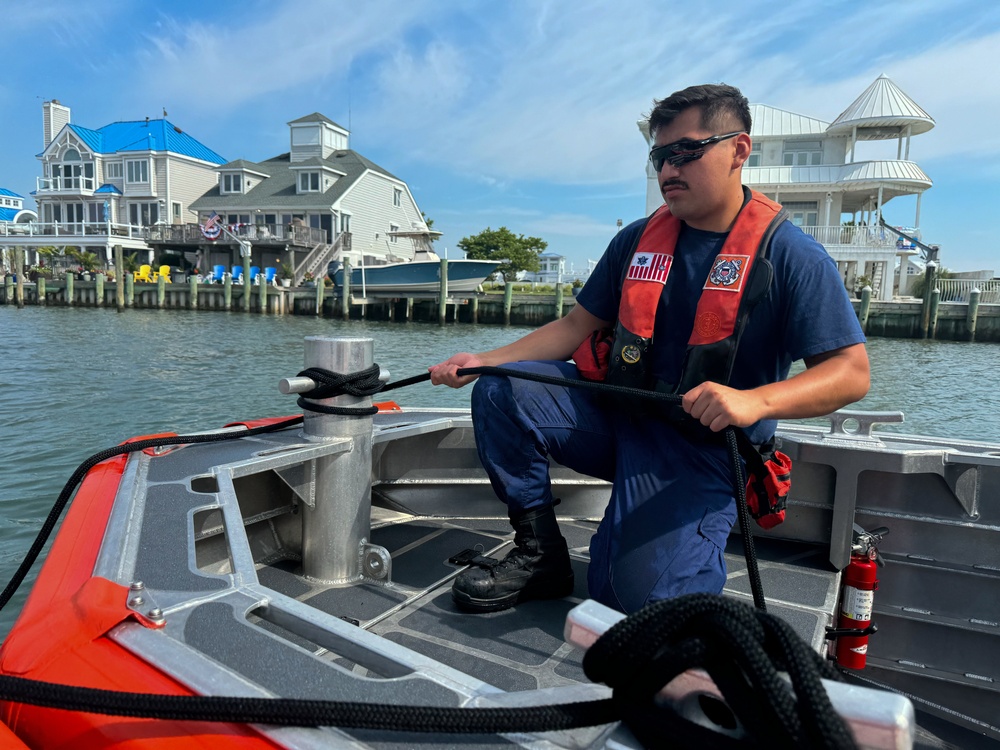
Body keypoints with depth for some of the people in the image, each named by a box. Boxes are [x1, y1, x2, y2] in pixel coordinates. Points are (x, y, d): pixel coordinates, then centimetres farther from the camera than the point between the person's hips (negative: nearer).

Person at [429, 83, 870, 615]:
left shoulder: (792, 256, -8)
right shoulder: (637, 240, 8)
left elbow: (851, 372, -13)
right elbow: (578, 326, 9)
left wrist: (754, 401, -33)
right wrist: (485, 360, -4)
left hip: (706, 447, -5)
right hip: (617, 417, 5)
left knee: (643, 594, -21)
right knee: (500, 393, -15)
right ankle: (540, 556, -2)